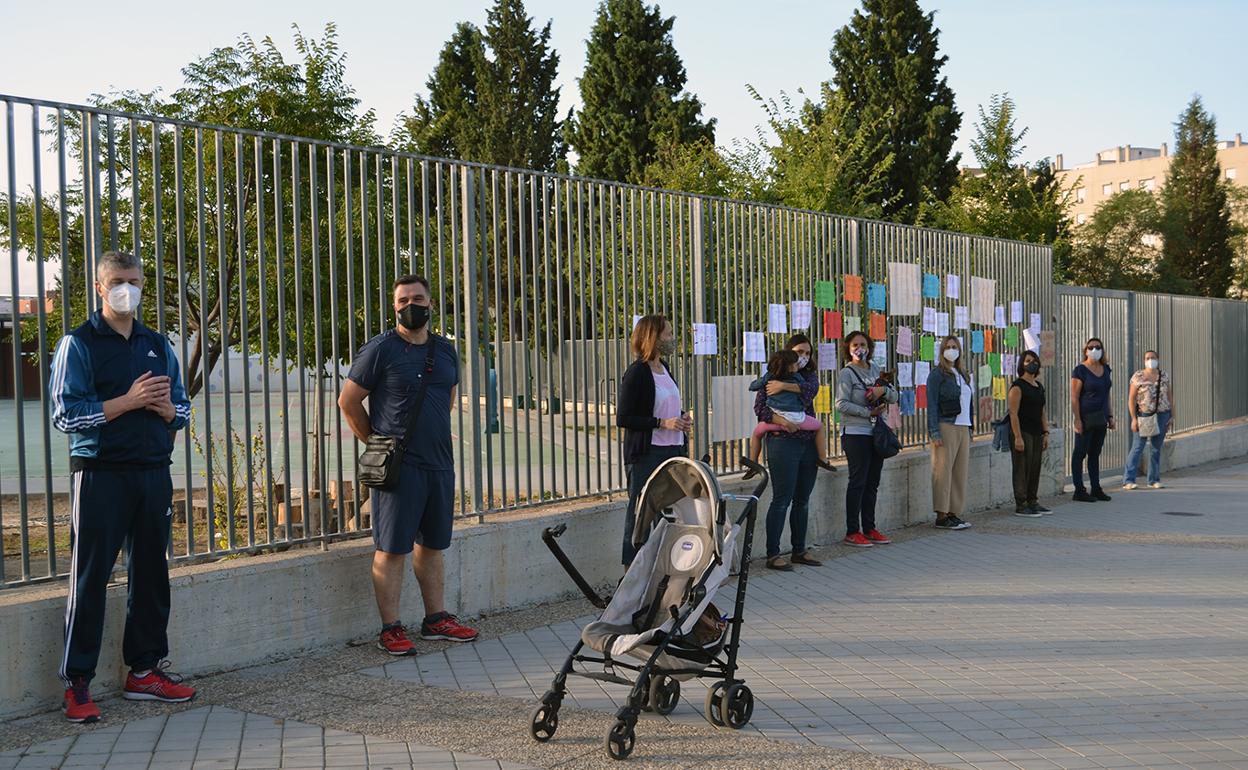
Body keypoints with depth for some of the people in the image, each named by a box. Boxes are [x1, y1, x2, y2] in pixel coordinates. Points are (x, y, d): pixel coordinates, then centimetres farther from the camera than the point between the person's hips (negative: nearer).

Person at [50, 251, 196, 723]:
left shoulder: (159, 345, 15)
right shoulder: (78, 344, -1)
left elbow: (182, 412, 17)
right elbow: (65, 415, -9)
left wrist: (166, 408, -6)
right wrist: (128, 402, -16)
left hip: (154, 473, 5)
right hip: (100, 473, -5)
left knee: (151, 574, 9)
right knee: (90, 579, -3)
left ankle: (144, 670, 19)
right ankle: (77, 684, 3)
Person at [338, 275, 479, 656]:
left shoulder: (445, 351, 11)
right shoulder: (380, 349, -7)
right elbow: (348, 401, -3)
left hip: (439, 463, 6)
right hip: (398, 467, -6)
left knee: (431, 545, 14)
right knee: (391, 549, -2)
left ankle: (436, 618, 23)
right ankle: (391, 629, 4)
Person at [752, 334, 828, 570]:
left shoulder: (808, 375, 14)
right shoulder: (772, 378, 0)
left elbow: (811, 389, -10)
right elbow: (760, 409, -9)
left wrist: (785, 386, -20)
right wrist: (782, 422, -22)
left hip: (808, 443, 6)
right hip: (782, 442, -5)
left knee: (802, 500, 11)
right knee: (781, 500, -7)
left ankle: (799, 550, 20)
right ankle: (772, 555, -4)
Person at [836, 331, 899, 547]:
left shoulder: (875, 370, 14)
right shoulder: (846, 373, -4)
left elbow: (894, 397, 13)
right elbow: (841, 404, -14)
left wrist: (884, 390, -9)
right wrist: (869, 412, -17)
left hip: (876, 432, 6)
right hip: (856, 433, -6)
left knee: (872, 482, 10)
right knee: (858, 481, -6)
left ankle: (869, 528, 18)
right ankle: (852, 532, -1)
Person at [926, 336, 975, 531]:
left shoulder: (962, 374, 19)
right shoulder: (937, 374, -4)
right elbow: (932, 405, -9)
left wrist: (970, 428, 17)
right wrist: (935, 433, -16)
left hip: (963, 428, 8)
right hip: (946, 427, -8)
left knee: (960, 472, 5)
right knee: (943, 471, -7)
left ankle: (954, 513, 10)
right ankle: (941, 516, -6)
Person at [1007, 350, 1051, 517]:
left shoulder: (1039, 387, 15)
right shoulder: (1018, 387, -10)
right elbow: (1013, 413, -15)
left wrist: (1045, 433, 14)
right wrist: (1017, 437, -20)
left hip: (1036, 434, 8)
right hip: (1023, 433, -8)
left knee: (1035, 468, 10)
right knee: (1022, 469, -5)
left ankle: (1032, 502, 19)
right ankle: (1020, 506, -1)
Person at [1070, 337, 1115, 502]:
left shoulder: (1106, 369, 12)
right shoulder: (1080, 370, -10)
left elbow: (1107, 395, 18)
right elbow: (1074, 397, -13)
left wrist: (1110, 416, 12)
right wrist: (1077, 419, -18)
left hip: (1101, 419, 7)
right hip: (1086, 418, -7)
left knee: (1095, 454, 12)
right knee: (1080, 453, -2)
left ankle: (1096, 488, 18)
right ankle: (1079, 490, 0)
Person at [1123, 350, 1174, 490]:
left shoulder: (1165, 375, 8)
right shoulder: (1138, 377, -3)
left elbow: (1170, 396, 12)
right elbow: (1131, 399, -4)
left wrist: (1172, 415, 6)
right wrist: (1134, 418, -10)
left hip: (1162, 415, 4)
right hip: (1143, 415, -4)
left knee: (1156, 448, 8)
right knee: (1137, 447, -8)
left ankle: (1154, 480, 16)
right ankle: (1128, 480, -8)